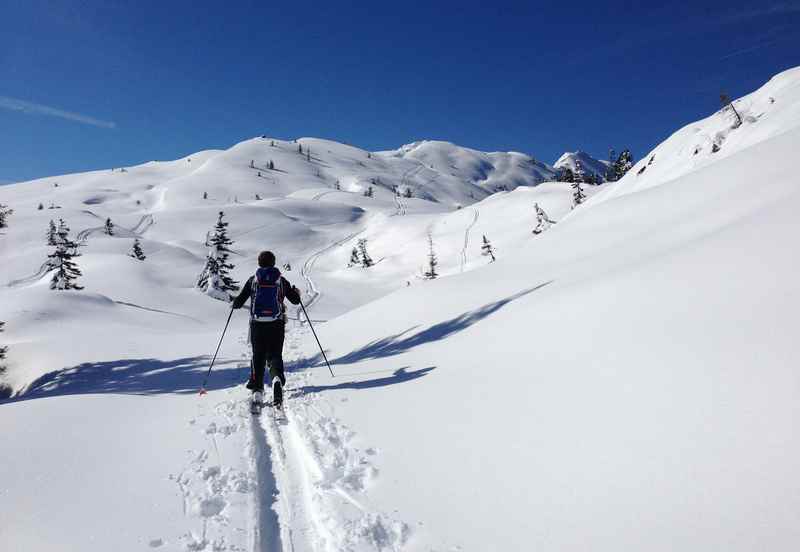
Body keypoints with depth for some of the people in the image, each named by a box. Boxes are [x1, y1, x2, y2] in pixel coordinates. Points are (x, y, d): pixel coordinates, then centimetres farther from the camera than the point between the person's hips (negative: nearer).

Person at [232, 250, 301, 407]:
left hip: (257, 324, 0)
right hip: (277, 324, 0)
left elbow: (238, 302, 2)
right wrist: (296, 292, 29)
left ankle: (257, 389, 6)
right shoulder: (281, 280, 3)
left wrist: (235, 303, 25)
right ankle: (277, 378, -23)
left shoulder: (253, 280, 3)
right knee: (275, 355, 6)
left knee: (258, 356, 12)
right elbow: (295, 300, 8)